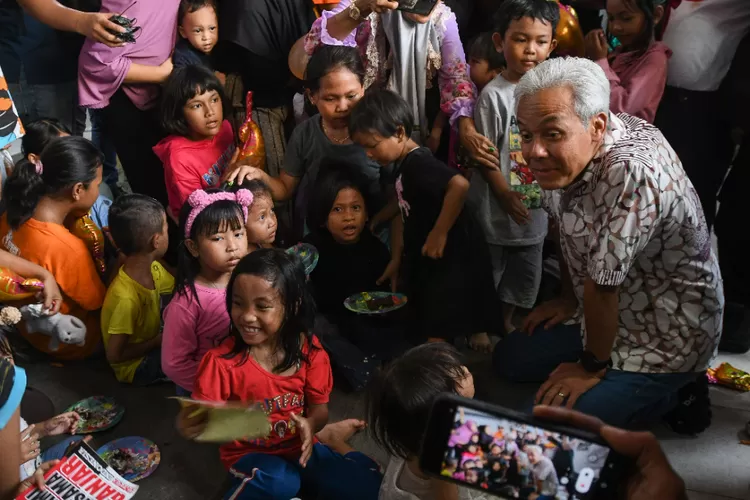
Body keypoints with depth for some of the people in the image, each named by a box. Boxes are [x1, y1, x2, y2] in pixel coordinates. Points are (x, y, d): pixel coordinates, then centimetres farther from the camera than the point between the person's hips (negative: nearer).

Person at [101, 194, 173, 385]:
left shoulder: (154, 268, -11)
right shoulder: (126, 298, -35)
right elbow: (114, 355, -26)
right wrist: (158, 341, -20)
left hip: (152, 340, 8)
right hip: (135, 364, -8)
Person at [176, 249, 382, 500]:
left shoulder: (308, 349, -8)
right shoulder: (221, 360, -17)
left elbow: (319, 408, -1)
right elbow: (205, 420, -14)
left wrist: (311, 424, -25)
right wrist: (190, 425, -39)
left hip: (299, 447, 2)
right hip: (249, 453, -2)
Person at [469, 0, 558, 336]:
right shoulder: (494, 95, -17)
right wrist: (506, 197, -17)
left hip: (536, 206, 6)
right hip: (497, 207, -6)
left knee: (524, 274, 20)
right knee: (486, 271, 11)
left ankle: (506, 322, 41)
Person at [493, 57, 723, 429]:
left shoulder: (630, 173, -38)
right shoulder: (566, 150, -10)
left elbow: (602, 285, -29)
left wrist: (592, 367, -16)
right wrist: (568, 299, 16)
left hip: (666, 342, -8)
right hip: (612, 318, 9)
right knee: (509, 360, 16)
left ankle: (673, 393, 7)